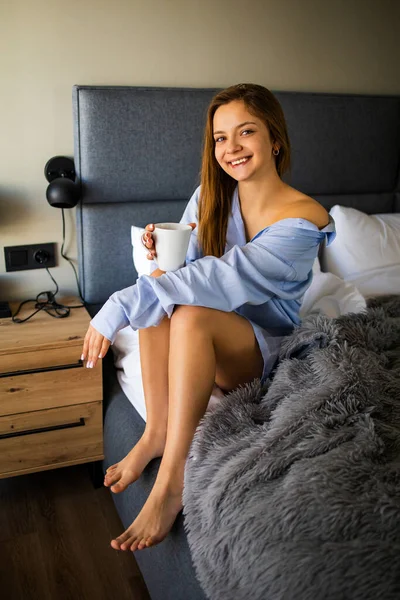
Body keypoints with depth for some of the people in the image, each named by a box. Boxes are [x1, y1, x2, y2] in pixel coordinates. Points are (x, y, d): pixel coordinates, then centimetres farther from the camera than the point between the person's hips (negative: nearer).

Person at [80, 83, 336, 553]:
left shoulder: (302, 219, -19)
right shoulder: (210, 197, 1)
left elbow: (226, 277, -32)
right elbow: (186, 266, 3)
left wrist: (123, 305, -37)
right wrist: (160, 255, -22)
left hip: (268, 349, -5)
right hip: (211, 341, 5)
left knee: (191, 315, -34)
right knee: (159, 289, -24)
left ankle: (171, 479, -28)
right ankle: (156, 431, -20)